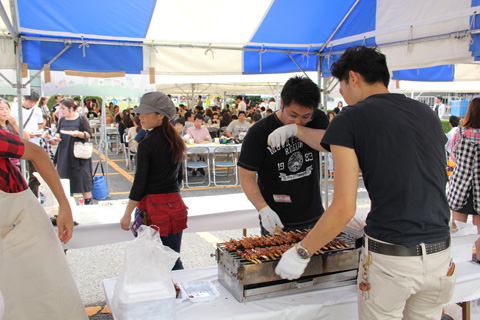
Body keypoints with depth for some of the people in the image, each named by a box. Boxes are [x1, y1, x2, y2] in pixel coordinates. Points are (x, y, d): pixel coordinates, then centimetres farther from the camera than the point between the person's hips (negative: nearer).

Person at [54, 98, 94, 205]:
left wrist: (79, 134, -23)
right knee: (64, 177, 9)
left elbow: (89, 134, -6)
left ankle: (88, 200, 6)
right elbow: (58, 132, 21)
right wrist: (57, 136, -1)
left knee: (82, 177, -4)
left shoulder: (81, 118, -5)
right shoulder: (62, 119, 9)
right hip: (64, 153, 5)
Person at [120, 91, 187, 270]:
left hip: (153, 207, -6)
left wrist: (127, 215, -4)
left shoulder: (147, 144, -13)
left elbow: (140, 183, -12)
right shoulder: (176, 141, 8)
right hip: (175, 205, 7)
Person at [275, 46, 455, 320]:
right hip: (441, 254, 6)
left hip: (389, 257, -5)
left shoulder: (350, 119, -8)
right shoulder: (428, 114, 10)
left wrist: (300, 253, -5)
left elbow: (344, 209, -16)